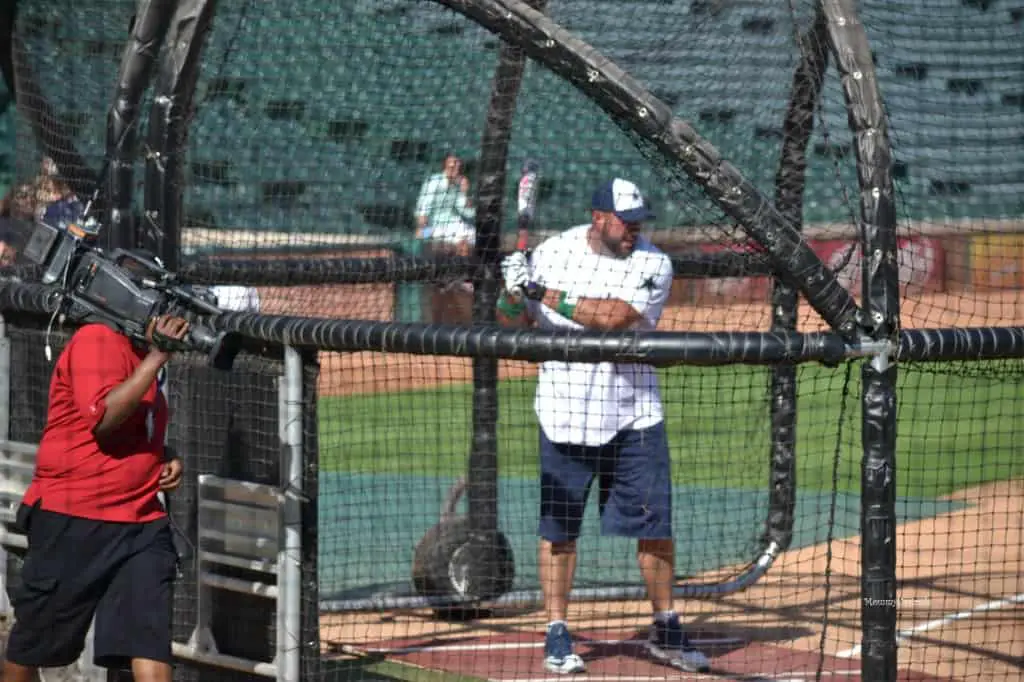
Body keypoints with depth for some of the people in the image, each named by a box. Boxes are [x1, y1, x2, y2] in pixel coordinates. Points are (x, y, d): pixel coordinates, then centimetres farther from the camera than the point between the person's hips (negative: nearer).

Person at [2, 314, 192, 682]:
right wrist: (158, 355, -22)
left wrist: (165, 464, 10)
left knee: (150, 649, -10)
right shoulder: (96, 340, -9)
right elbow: (104, 417, -23)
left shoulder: (142, 357, 16)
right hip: (73, 523, -7)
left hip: (140, 524, 7)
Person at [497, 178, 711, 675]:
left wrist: (545, 295, -24)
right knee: (557, 527, 3)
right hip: (563, 414, 1)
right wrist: (514, 291, -16)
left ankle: (666, 630, 16)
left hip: (633, 416, -1)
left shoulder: (653, 265, -8)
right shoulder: (552, 253, -1)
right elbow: (510, 323, 5)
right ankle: (557, 635, 12)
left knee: (654, 523, 2)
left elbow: (613, 316, -24)